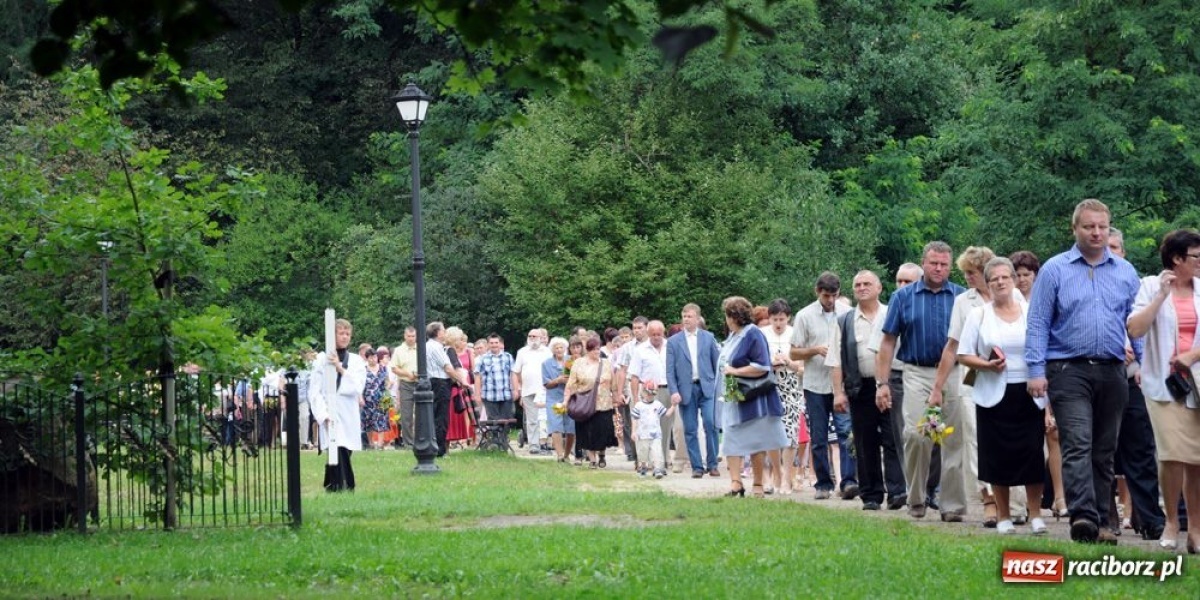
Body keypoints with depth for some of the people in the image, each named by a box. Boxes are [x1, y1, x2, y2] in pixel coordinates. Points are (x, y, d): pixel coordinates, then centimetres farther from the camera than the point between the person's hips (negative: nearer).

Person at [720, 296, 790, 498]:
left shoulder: (753, 335, -15)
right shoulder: (733, 336, 11)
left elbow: (762, 367, -22)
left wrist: (735, 371, -20)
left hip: (752, 401, -8)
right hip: (733, 400, 9)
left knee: (755, 444, 1)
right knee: (731, 442, 2)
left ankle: (758, 485, 9)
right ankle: (736, 482, 0)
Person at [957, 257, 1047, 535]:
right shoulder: (978, 314, 5)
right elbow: (963, 355, 3)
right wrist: (986, 365, -14)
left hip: (1029, 395, 0)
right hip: (995, 396, 0)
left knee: (1032, 454, -4)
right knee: (998, 457, 2)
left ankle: (1036, 515, 6)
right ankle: (1003, 516, 13)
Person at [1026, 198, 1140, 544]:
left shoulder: (1125, 272, 12)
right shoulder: (1055, 270, 3)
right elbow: (1038, 324, 1)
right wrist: (1036, 370, -7)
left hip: (1112, 372, 4)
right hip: (1069, 370, -4)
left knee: (1104, 452, 8)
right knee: (1078, 446, -17)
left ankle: (1100, 522, 12)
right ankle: (1082, 516, -28)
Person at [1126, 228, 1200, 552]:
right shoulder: (1151, 285, 0)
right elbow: (1134, 330, -10)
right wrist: (1161, 295, -13)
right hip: (1163, 381, -3)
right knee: (1173, 453, -14)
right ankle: (1171, 521, 3)